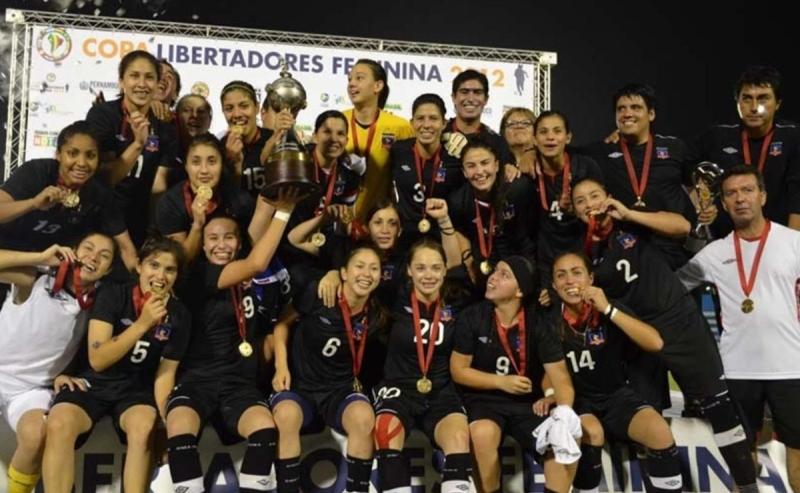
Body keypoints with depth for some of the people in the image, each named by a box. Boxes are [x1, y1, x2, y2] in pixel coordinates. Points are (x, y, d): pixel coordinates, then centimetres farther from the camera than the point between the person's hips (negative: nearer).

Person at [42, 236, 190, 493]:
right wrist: (142, 324, -29)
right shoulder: (112, 294, -10)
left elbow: (166, 373, 0)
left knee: (144, 427, -33)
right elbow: (97, 360, -18)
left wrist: (163, 420, -17)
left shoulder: (178, 315, -3)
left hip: (137, 388, 1)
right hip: (94, 382, -1)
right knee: (58, 424, -31)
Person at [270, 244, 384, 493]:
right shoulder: (317, 294, -13)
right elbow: (282, 323, 2)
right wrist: (281, 366, -7)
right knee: (286, 415, -36)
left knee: (363, 417, -32)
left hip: (340, 388, 2)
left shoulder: (374, 316, -4)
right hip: (299, 383, -1)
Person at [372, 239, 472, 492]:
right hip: (399, 388, -1)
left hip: (441, 393, 1)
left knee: (459, 435, -32)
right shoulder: (396, 301, 2)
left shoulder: (456, 305, 5)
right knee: (388, 429, -35)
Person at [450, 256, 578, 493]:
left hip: (528, 403, 2)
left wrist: (564, 410, -27)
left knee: (566, 439, -24)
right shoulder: (472, 317, -5)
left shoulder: (538, 324, -2)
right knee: (483, 433, -34)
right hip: (484, 399, -1)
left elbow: (560, 376, -6)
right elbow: (458, 371, -1)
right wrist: (501, 382, -12)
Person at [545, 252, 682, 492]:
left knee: (660, 433, -28)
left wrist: (608, 310, -26)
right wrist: (550, 394, -11)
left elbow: (655, 343, -21)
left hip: (617, 395, 1)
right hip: (577, 400, -1)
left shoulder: (610, 309, -6)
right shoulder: (551, 322, -5)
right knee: (591, 433, -35)